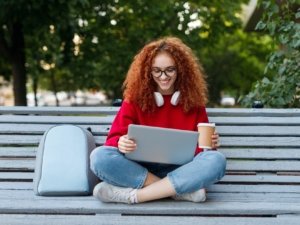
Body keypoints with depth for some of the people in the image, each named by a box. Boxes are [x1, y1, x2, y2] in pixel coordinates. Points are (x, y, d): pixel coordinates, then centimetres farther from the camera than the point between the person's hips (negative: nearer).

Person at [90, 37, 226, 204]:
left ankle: (133, 194, -31)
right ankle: (182, 190, -30)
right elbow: (115, 138, 1)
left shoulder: (193, 101, 8)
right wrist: (121, 144, -23)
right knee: (100, 156, -29)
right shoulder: (135, 98, 5)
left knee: (216, 160, -30)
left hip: (180, 171, 1)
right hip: (139, 169, 0)